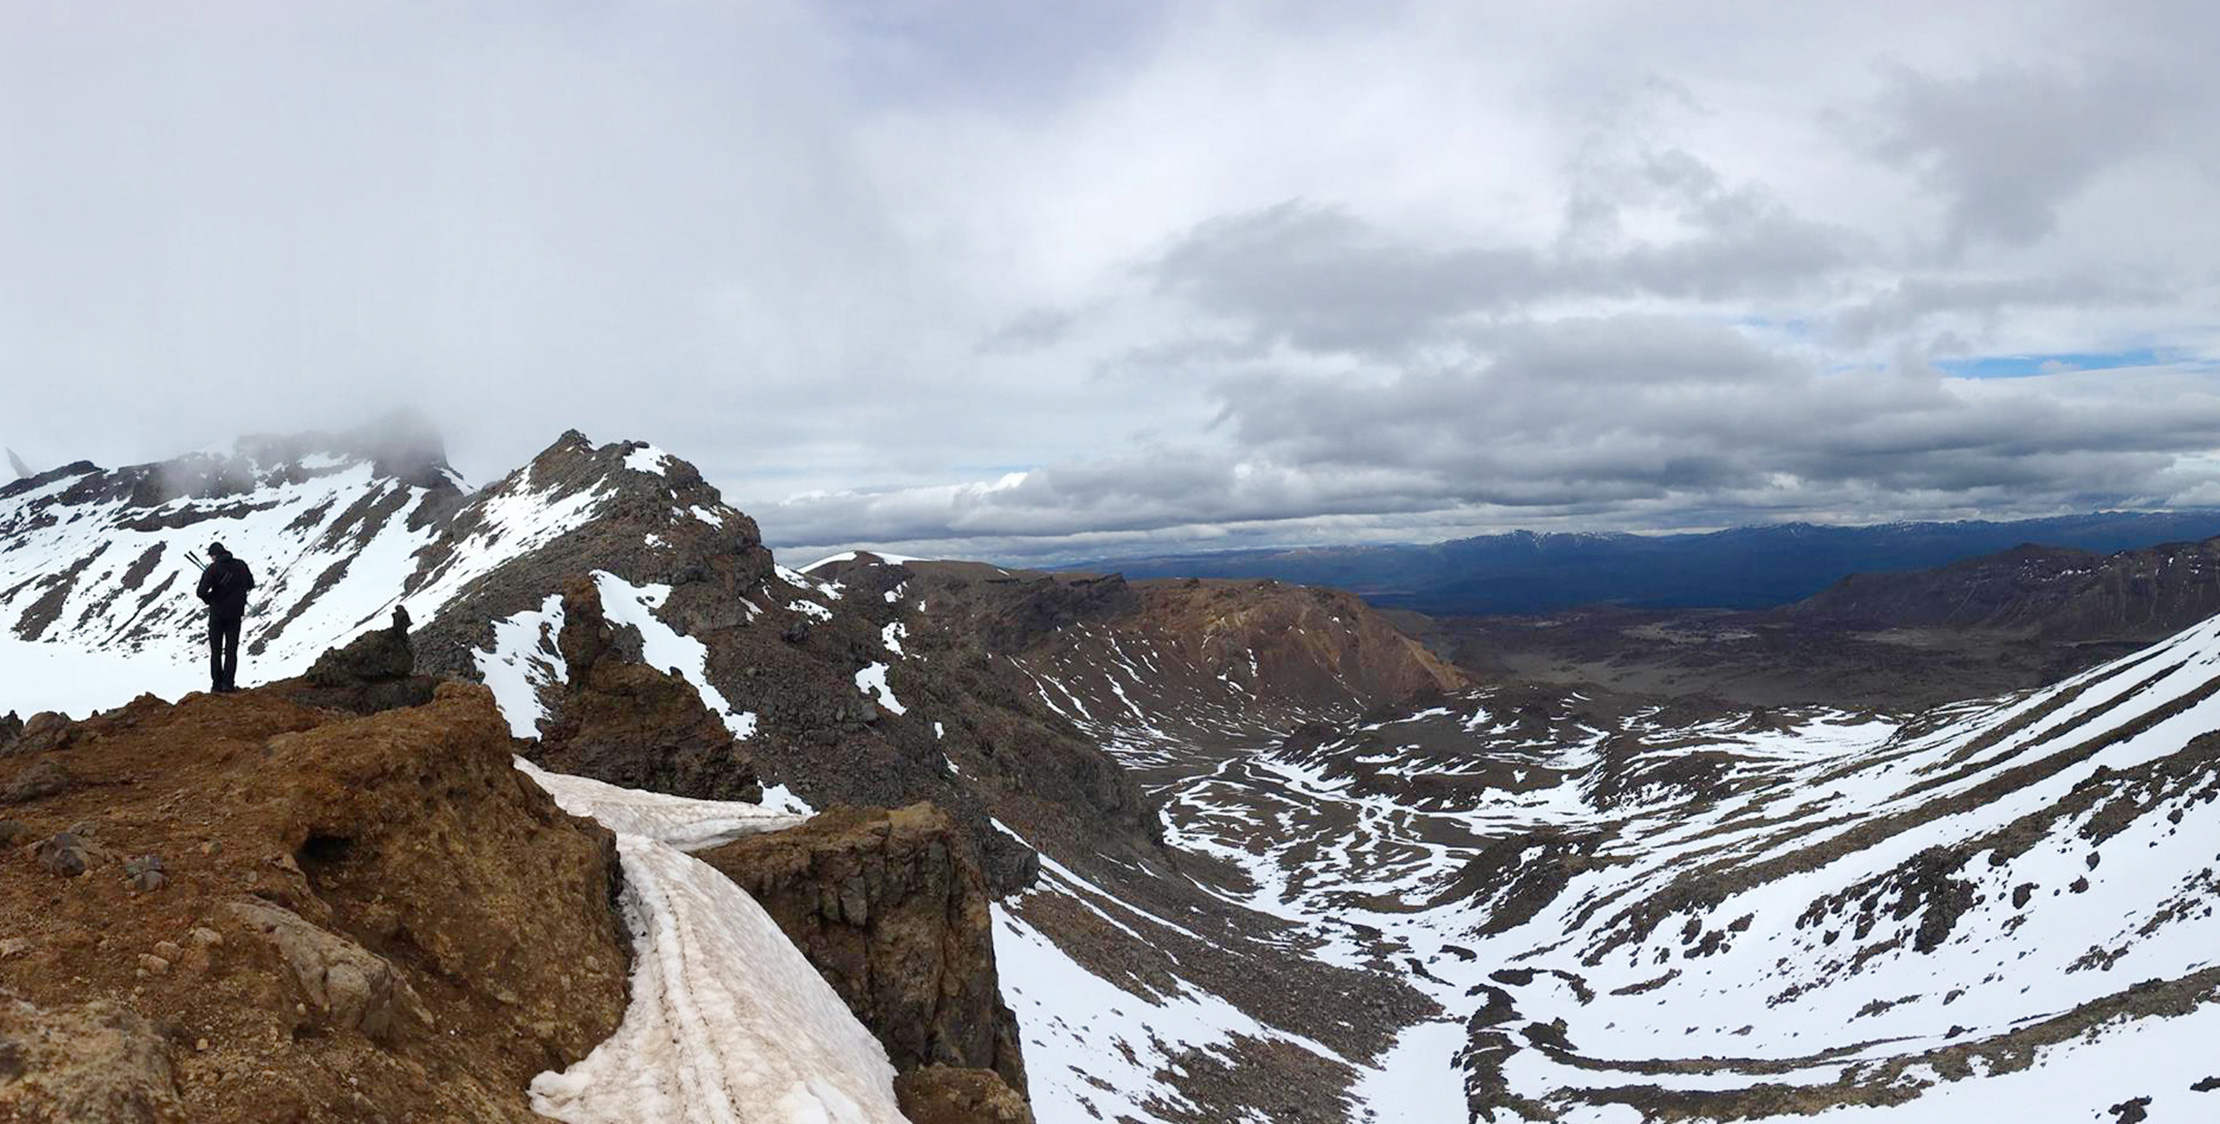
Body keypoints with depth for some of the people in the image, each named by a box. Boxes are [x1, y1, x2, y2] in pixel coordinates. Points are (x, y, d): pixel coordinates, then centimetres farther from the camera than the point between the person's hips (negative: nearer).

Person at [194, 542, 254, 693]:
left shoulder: (213, 569, -14)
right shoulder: (240, 565, -2)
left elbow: (201, 592, -19)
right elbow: (250, 584, 10)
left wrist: (208, 600, 1)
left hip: (217, 613, -3)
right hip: (235, 613, 3)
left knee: (216, 651, 9)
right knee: (231, 650, 9)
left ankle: (217, 685, 8)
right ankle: (228, 685, 4)